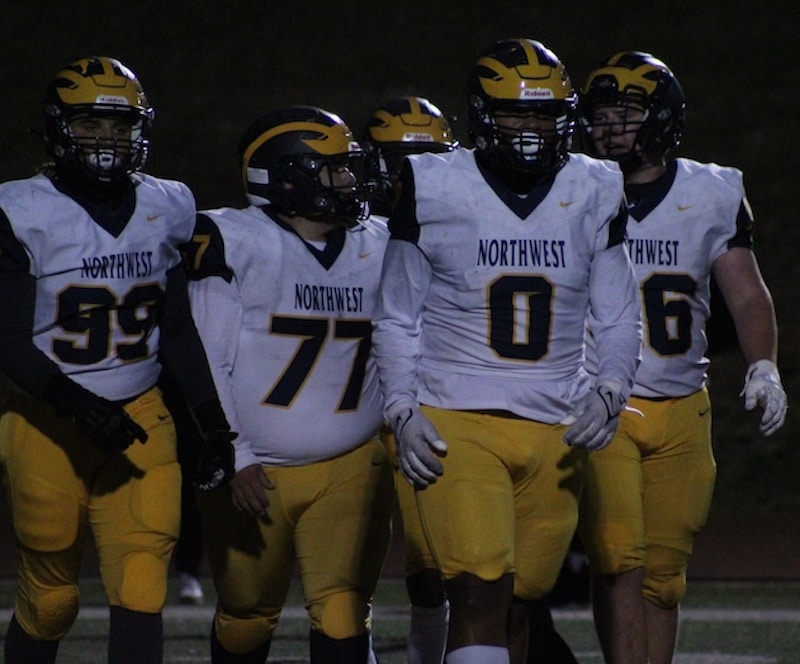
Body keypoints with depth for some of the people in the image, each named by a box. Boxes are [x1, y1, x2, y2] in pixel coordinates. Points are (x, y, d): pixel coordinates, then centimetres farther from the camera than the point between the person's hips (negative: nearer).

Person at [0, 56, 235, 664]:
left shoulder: (165, 209, 7)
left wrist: (215, 423, 7)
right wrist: (78, 404, -24)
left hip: (139, 419, 3)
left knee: (141, 590, -12)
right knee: (49, 600, 8)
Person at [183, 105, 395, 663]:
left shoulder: (378, 249, 6)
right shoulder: (232, 243, -9)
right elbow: (206, 365, -9)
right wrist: (233, 459, -12)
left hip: (351, 467, 3)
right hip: (252, 471, -3)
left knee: (343, 614, -10)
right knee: (247, 616, 9)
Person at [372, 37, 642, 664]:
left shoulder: (593, 194, 6)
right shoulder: (434, 190, -1)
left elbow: (619, 321, 13)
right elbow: (397, 319, 7)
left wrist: (610, 392, -6)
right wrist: (404, 412, -5)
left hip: (557, 432, 3)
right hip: (457, 424, -3)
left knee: (517, 603, 9)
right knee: (480, 593, -18)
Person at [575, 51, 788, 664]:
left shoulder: (712, 196, 6)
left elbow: (746, 295, 3)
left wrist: (763, 366, -13)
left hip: (681, 410, 2)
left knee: (663, 576, 5)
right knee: (620, 561, -16)